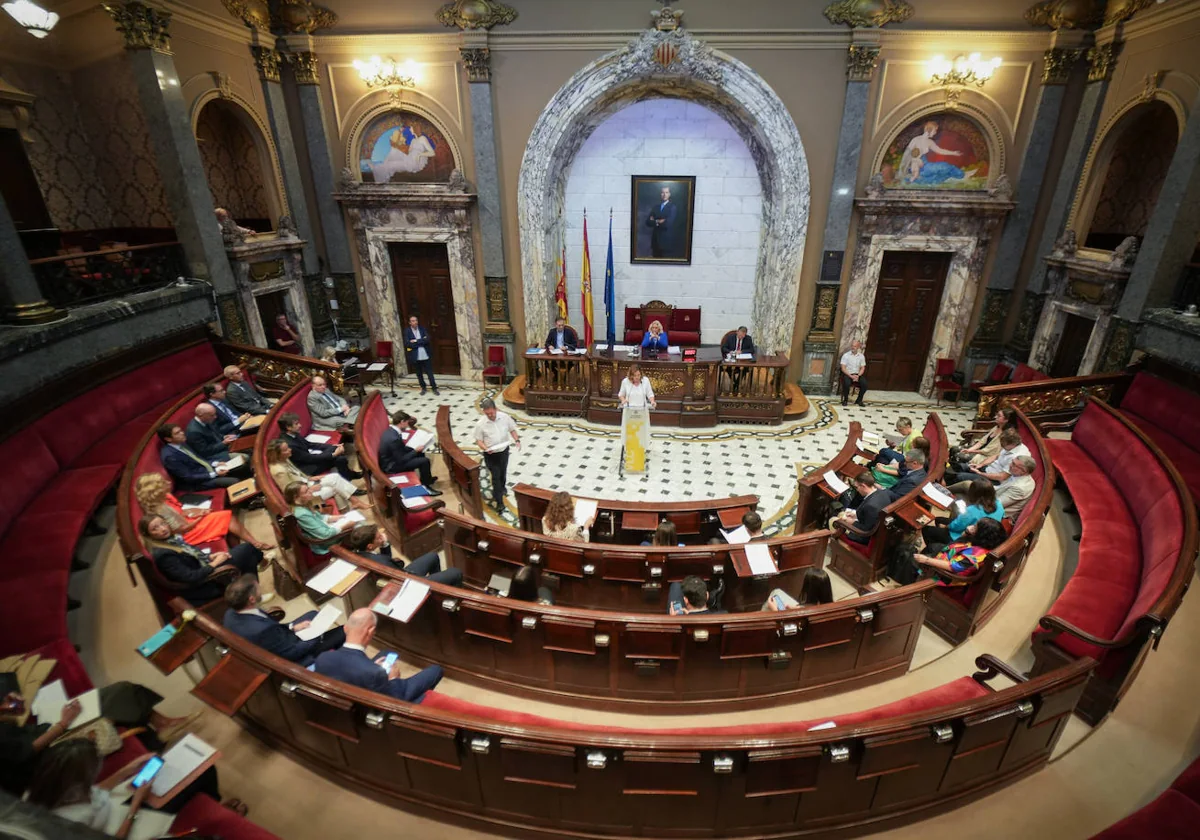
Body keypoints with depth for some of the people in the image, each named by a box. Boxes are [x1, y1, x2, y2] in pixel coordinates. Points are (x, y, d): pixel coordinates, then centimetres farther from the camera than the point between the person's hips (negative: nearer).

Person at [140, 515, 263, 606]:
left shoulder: (172, 538, 4)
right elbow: (191, 578, -26)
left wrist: (211, 556, 0)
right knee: (247, 549, -14)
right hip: (204, 584, -9)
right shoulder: (162, 555, -23)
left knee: (247, 547, 1)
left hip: (206, 569, 9)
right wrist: (214, 563, -18)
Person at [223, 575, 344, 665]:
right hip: (289, 659, -8)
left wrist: (292, 627, 2)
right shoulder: (262, 630, -41)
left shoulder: (231, 613, -15)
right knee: (343, 632, -1)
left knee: (313, 614, 21)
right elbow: (292, 653, -26)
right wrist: (317, 637, -10)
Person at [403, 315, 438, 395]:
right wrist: (421, 342, -14)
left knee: (430, 373, 3)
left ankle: (434, 388, 12)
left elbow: (427, 339, -12)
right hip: (415, 357, 0)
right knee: (419, 374, 12)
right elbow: (408, 344, -15)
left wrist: (416, 341, -16)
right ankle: (423, 388, 27)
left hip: (426, 355, 0)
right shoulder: (407, 331, -3)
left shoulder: (422, 329, 2)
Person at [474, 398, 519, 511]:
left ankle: (502, 488, 54)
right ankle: (499, 501, 8)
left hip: (504, 451, 3)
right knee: (495, 476, -2)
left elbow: (512, 429, 2)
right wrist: (486, 448, -28)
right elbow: (478, 440, -10)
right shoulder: (480, 424, -19)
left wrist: (517, 440, -13)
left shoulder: (504, 417, -12)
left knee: (503, 473, 24)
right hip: (490, 455, -3)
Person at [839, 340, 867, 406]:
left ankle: (859, 400, -3)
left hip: (857, 375, 3)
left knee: (864, 384, -25)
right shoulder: (846, 355, -2)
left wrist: (858, 375, -13)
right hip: (847, 374, -3)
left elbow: (862, 368, 7)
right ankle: (845, 399, -9)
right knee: (847, 383, -35)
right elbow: (843, 368, -8)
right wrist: (851, 376, -19)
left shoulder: (861, 356, 7)